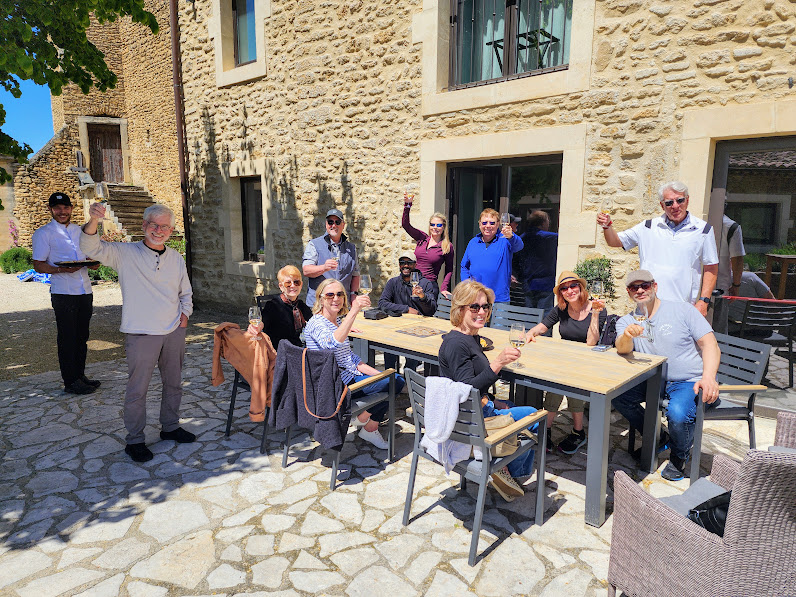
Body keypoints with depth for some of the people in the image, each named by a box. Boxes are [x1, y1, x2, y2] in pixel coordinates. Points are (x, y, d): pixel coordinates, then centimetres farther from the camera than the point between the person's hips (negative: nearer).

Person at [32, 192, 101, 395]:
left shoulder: (79, 230, 15)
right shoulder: (43, 233, -2)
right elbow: (38, 265, -5)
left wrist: (94, 262, -2)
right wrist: (61, 269, -23)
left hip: (85, 291, 6)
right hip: (63, 293, -6)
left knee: (82, 337, 13)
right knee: (67, 339, 0)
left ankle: (80, 376, 24)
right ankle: (70, 382, 8)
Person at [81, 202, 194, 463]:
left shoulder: (176, 258, 9)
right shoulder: (125, 253, -4)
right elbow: (91, 248, -19)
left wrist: (185, 313, 4)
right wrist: (94, 220, -36)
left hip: (174, 332, 5)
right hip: (141, 334, -4)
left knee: (173, 383, 16)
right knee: (137, 389, 2)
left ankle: (170, 427, 34)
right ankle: (134, 440, 18)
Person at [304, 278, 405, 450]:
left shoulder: (339, 320, 12)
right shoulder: (316, 323, -16)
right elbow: (333, 342, -40)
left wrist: (376, 373, 5)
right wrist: (354, 311, -49)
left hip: (349, 375, 9)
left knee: (398, 380, 8)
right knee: (394, 383, -13)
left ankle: (371, 429, 14)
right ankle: (362, 417, 9)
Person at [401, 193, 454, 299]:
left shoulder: (447, 247, 0)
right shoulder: (422, 238, 8)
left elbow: (449, 270, 6)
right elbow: (405, 224, 1)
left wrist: (444, 288, -5)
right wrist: (407, 205, -11)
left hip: (430, 285, -3)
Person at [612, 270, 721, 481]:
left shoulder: (681, 310, -2)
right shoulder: (626, 322, 4)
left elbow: (710, 344, -6)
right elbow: (622, 349, -17)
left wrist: (708, 377, -24)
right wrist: (627, 335, -42)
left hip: (690, 382, -4)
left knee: (677, 413, -34)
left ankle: (679, 458, 2)